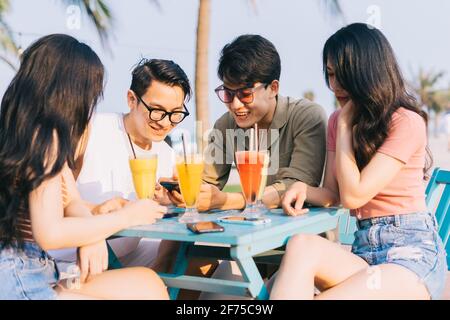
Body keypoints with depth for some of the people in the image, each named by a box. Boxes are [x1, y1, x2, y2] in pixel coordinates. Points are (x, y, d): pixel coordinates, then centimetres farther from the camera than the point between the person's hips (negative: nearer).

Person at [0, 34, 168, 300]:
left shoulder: (45, 132, 14)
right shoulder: (44, 135, -16)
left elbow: (72, 202, 14)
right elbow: (50, 233, -22)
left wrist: (93, 238, -8)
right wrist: (127, 216, -10)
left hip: (35, 268, 9)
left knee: (147, 283, 1)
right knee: (147, 286, -7)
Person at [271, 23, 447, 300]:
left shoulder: (407, 122, -9)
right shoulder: (338, 121, 13)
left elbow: (353, 195, -14)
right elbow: (332, 195, 13)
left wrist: (345, 125, -5)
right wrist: (303, 190, -11)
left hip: (412, 250, -5)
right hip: (364, 248, 6)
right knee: (301, 244, -29)